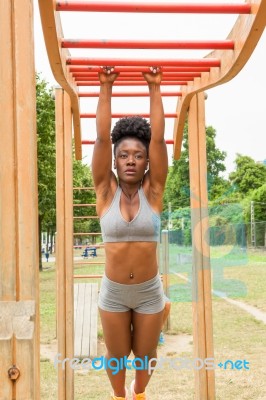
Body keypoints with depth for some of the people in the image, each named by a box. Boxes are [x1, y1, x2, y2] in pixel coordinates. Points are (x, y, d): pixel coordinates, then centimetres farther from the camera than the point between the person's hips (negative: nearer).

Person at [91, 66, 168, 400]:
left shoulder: (153, 191, -8)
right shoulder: (106, 191, -9)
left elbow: (158, 138, -14)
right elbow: (102, 137, -14)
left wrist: (154, 89, -14)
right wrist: (105, 88, -14)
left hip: (150, 291, 1)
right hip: (113, 292, 0)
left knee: (145, 355, 18)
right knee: (116, 356, 17)